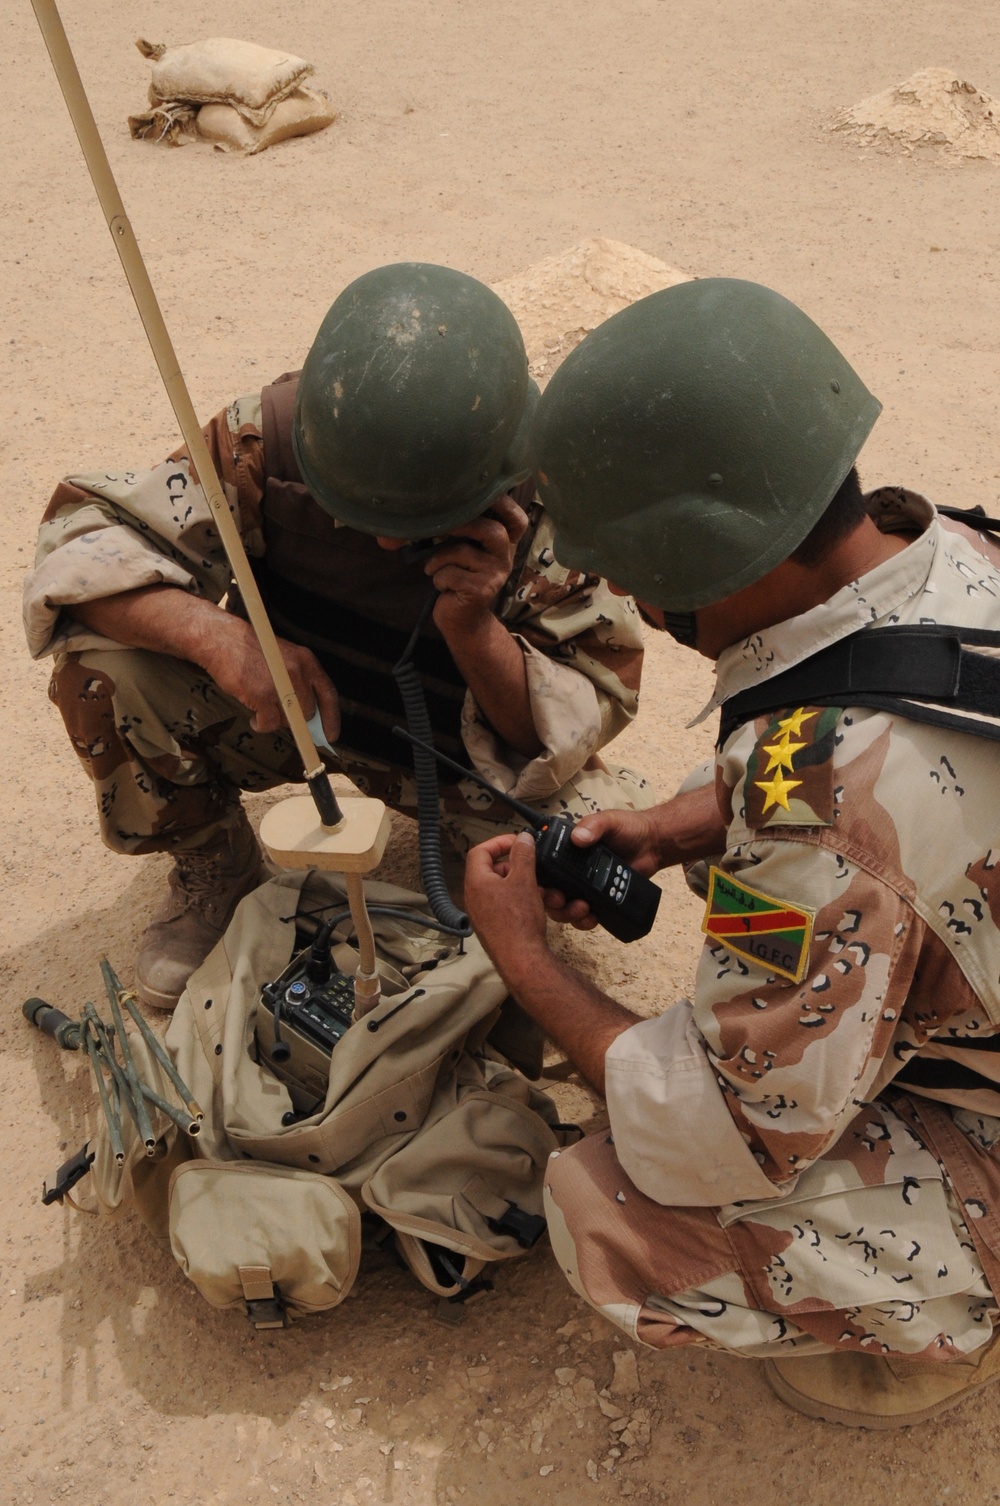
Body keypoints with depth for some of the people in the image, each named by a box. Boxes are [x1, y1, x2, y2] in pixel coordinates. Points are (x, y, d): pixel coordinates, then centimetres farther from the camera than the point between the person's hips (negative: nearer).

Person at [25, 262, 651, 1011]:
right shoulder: (273, 437, -26)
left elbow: (572, 730, -22)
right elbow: (85, 532, -23)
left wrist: (475, 630, -43)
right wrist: (215, 634, -42)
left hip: (455, 740, -1)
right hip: (280, 705, 1)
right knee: (100, 667, -25)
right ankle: (213, 869, 5)